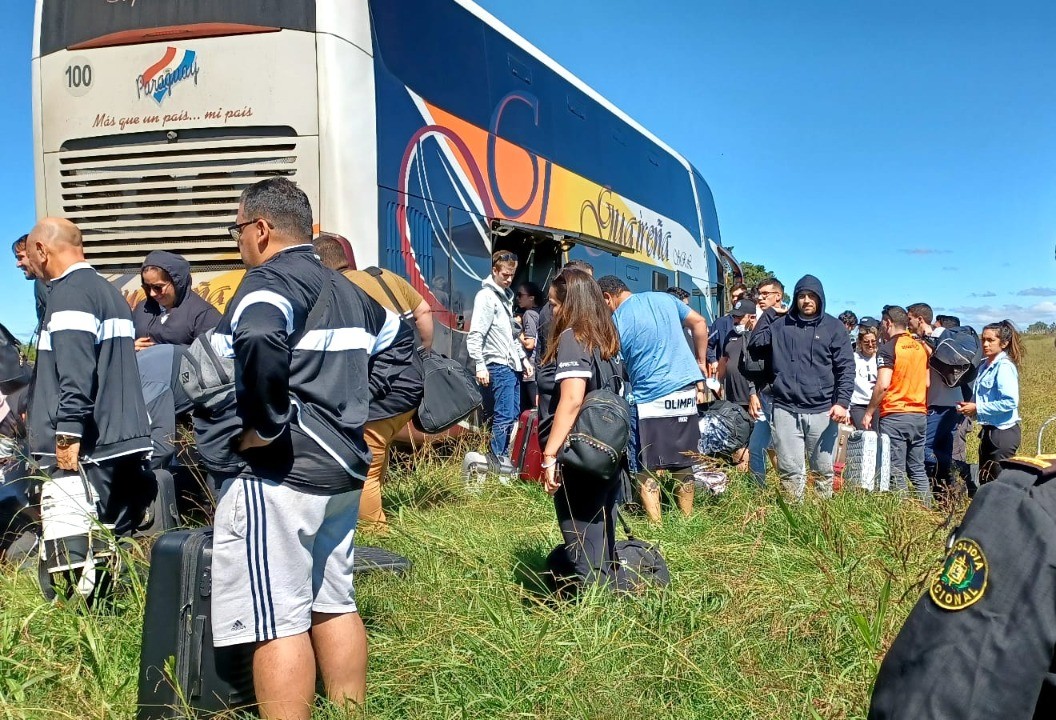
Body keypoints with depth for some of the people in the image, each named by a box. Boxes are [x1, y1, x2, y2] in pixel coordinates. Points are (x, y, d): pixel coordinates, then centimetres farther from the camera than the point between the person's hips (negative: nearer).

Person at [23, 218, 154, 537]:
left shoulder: (68, 292, -9)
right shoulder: (109, 291, 19)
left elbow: (75, 374, -20)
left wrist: (67, 433, -21)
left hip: (87, 446, -9)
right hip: (124, 441, 9)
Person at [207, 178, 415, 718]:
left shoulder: (271, 279, -12)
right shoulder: (345, 289, 15)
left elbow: (259, 341, -35)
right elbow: (399, 342, 30)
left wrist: (263, 425, -23)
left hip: (277, 472, -9)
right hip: (341, 466, 9)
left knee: (277, 620, -4)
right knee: (333, 603, 17)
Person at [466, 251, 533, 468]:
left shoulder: (506, 296, 18)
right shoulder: (486, 296, -9)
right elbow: (475, 335, -16)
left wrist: (523, 358, 21)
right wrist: (480, 365, -23)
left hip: (513, 366, 9)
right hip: (499, 367, -9)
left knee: (513, 414, 10)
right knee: (504, 415, -8)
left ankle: (503, 455, 18)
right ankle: (497, 458, 0)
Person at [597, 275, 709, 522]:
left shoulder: (616, 323, -4)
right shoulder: (663, 298, 9)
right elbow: (700, 324, 10)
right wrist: (701, 363, 16)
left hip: (652, 398, -5)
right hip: (687, 389, 6)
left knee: (647, 468, 1)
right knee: (683, 463, 14)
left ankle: (656, 526, -3)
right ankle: (687, 519, 20)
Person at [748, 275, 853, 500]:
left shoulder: (834, 327, 5)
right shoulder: (781, 324, 10)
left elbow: (846, 367, 1)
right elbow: (755, 341, 3)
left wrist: (842, 402, -10)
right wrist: (769, 312, 5)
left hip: (823, 411, 0)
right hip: (786, 409, 1)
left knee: (824, 469, 7)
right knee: (790, 470, 1)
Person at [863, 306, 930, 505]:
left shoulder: (888, 348, -10)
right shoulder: (921, 347, 10)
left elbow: (883, 385, -18)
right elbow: (927, 383, 12)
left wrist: (869, 413, -10)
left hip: (894, 415, -7)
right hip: (919, 415, 7)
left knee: (896, 472, -1)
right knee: (918, 470, 13)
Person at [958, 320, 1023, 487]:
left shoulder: (1004, 367, -16)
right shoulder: (985, 366, 9)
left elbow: (1010, 402, -25)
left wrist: (978, 408, -20)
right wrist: (970, 407, 1)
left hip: (1003, 432, -9)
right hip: (989, 430, 9)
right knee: (984, 481, 16)